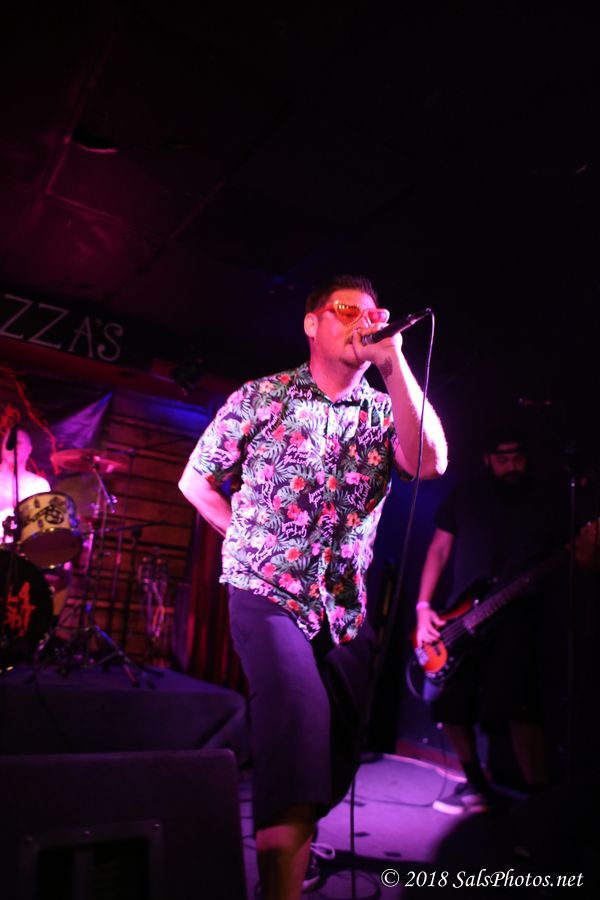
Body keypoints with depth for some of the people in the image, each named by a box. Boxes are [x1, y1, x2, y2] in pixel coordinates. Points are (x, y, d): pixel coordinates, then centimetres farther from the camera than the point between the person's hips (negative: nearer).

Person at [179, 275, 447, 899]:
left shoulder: (384, 409, 4)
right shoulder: (261, 397, -2)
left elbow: (430, 462, -18)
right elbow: (195, 481, 7)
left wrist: (393, 361, -20)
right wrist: (250, 538, 1)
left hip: (344, 607, 4)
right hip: (267, 595, -4)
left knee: (335, 751, 14)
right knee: (302, 712, -28)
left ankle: (289, 839, 43)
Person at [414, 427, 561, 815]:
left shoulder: (543, 501, 7)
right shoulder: (465, 496, 9)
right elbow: (439, 549, 9)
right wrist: (424, 607, 1)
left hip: (517, 611, -3)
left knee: (517, 705, -21)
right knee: (448, 703, 7)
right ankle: (476, 785, 28)